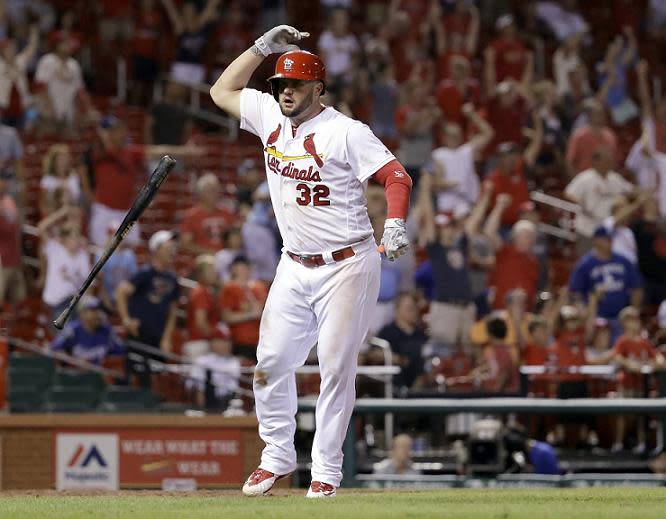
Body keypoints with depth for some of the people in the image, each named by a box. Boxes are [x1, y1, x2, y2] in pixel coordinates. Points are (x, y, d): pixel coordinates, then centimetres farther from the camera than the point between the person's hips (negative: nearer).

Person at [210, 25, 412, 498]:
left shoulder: (345, 131, -11)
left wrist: (396, 223, -32)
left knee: (336, 366, -6)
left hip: (348, 267, -6)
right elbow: (223, 91, 20)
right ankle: (277, 456, 15)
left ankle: (327, 469, 0)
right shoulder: (270, 116, 7)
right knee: (272, 361, 1)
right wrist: (263, 48, 10)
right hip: (295, 267, 6)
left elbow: (397, 176, -15)